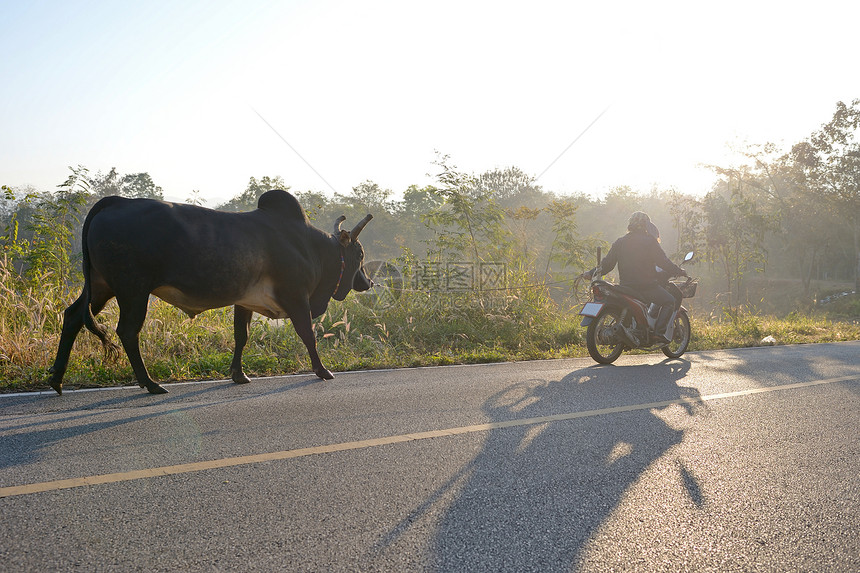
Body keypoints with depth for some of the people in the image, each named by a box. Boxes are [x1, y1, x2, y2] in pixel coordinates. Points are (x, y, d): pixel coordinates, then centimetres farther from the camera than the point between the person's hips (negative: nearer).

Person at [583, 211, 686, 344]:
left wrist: (591, 273, 20)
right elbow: (663, 262, -5)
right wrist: (679, 271, 9)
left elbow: (607, 263, 7)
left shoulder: (619, 242, 7)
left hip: (626, 287, 5)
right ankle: (659, 331, -7)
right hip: (647, 286, -5)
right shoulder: (650, 241, -5)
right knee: (669, 301, 9)